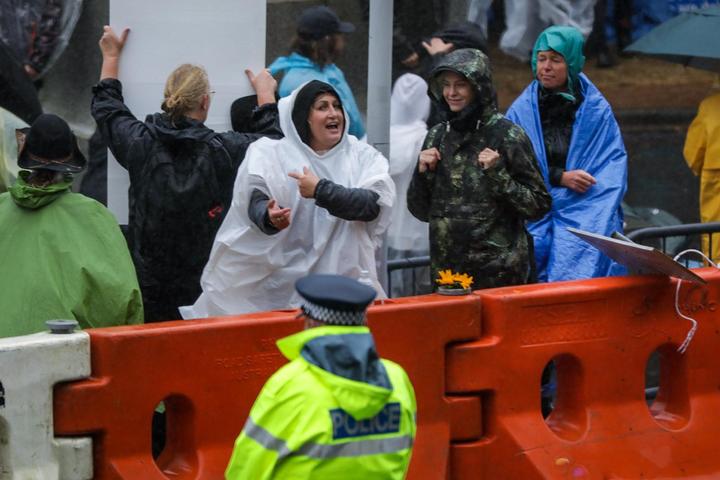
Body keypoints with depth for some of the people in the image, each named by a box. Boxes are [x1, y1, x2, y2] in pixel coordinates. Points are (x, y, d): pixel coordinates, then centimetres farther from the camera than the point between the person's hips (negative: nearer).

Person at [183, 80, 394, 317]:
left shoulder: (362, 155, 4)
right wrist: (270, 218, -32)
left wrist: (321, 190, -20)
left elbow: (374, 204, -10)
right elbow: (256, 202, -9)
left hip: (344, 277, 1)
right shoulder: (275, 155, 2)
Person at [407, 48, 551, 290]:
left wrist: (497, 173, -17)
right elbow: (420, 211, 14)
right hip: (446, 269, 5)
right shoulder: (437, 137, 9)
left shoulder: (507, 135, -6)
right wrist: (423, 173, -2)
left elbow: (539, 206, -7)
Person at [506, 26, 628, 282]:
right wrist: (559, 177, -8)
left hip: (586, 215, 0)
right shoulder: (522, 109, 8)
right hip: (537, 218, 0)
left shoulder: (596, 109, 8)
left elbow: (614, 163, 5)